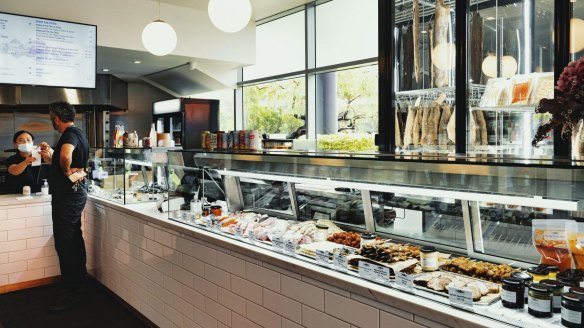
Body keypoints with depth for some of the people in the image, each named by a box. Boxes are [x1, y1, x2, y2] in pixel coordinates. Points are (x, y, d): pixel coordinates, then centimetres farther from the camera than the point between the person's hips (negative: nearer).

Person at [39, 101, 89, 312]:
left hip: (68, 194, -10)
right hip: (75, 192, 11)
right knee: (74, 239, 18)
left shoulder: (70, 134, -17)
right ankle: (78, 281, 32)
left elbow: (65, 157, -39)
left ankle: (69, 293, 5)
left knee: (64, 243, -4)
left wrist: (66, 171, -21)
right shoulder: (76, 133, 15)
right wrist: (50, 156, 25)